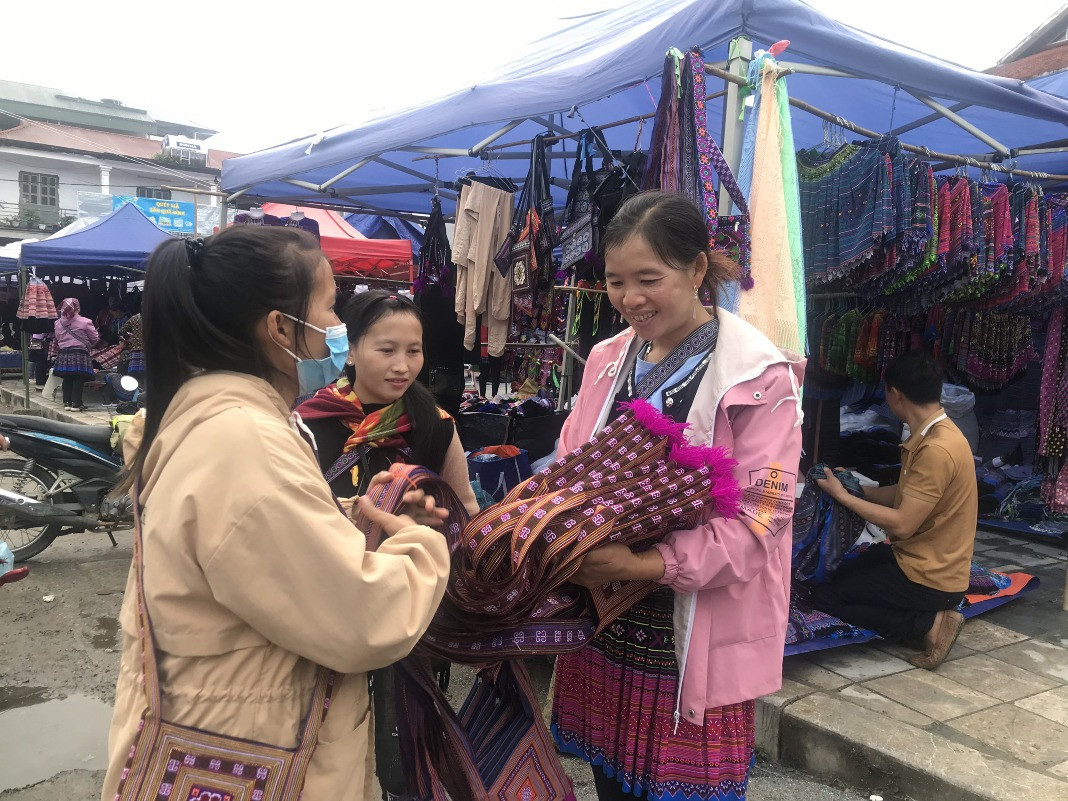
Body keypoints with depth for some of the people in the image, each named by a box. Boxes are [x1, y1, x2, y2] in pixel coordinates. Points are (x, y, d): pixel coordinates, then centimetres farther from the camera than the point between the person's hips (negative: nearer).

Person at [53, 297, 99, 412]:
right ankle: (76, 403, -2)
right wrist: (87, 344, 20)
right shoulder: (85, 322, -8)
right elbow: (95, 338, -1)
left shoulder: (58, 323, 5)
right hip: (80, 354, -5)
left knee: (67, 379, 12)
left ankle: (67, 402, 14)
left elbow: (58, 339, 14)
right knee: (79, 380, -1)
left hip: (64, 354, 5)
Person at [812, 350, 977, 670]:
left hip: (930, 577, -10)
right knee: (838, 572, 22)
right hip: (916, 556, 10)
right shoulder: (932, 434, 3)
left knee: (824, 598, -5)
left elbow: (902, 524, -27)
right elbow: (907, 495, 12)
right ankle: (930, 614, 10)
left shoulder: (937, 449, -28)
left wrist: (842, 495, -17)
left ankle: (931, 622, -6)